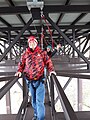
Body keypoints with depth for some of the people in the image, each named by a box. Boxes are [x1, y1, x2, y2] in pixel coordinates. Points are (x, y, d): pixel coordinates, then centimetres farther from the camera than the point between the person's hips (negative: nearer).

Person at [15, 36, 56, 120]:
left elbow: (48, 62, 2)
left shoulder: (42, 53, 3)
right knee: (34, 100, 18)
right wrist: (19, 71, -5)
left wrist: (51, 70, -12)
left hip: (40, 80, -3)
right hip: (30, 81, 3)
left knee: (39, 101, -9)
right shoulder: (25, 54, 8)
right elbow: (21, 64, 12)